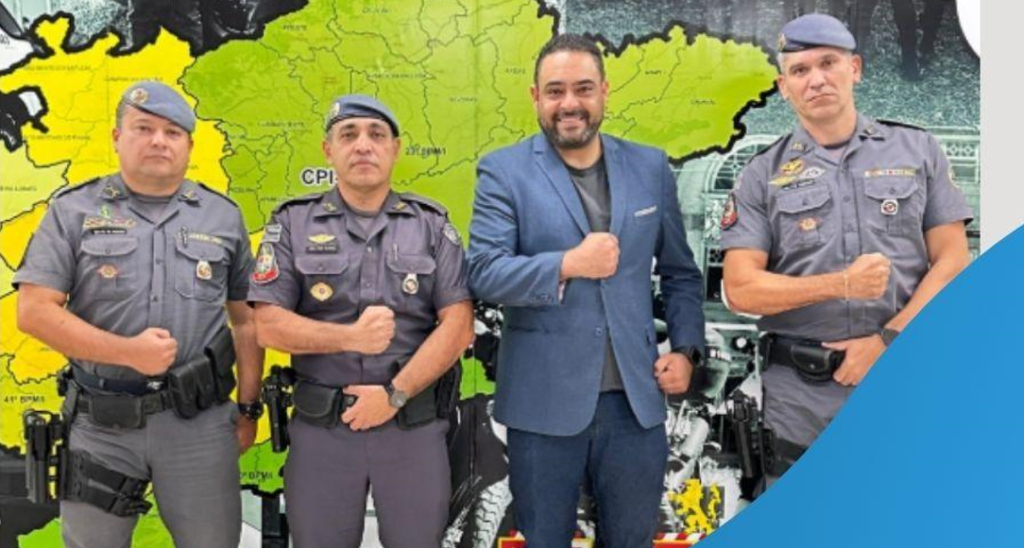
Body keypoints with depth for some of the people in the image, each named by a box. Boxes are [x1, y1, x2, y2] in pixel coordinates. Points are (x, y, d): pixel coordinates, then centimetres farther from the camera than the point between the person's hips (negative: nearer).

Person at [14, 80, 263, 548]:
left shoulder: (223, 217, 8)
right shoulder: (73, 211, 2)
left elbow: (246, 319, 12)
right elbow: (33, 311, -6)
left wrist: (249, 408, 7)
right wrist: (128, 351, -16)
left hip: (201, 421, 1)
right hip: (101, 422, -1)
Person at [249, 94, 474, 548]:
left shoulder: (432, 225, 5)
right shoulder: (293, 224, 4)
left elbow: (458, 326, -3)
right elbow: (267, 324, -4)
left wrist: (395, 394, -12)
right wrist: (349, 337, -19)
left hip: (414, 425, 0)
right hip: (321, 428, 0)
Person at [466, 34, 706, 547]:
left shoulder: (650, 167, 7)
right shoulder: (504, 172, -3)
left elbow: (680, 273, 13)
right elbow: (483, 273, -12)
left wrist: (686, 349, 1)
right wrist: (567, 265, -23)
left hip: (635, 399, 3)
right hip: (544, 402, -2)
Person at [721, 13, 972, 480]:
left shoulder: (918, 151, 5)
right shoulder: (762, 177, 2)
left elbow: (951, 262, 1)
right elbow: (741, 289, -5)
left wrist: (886, 340, -11)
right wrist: (840, 285, -17)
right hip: (803, 404, 0)